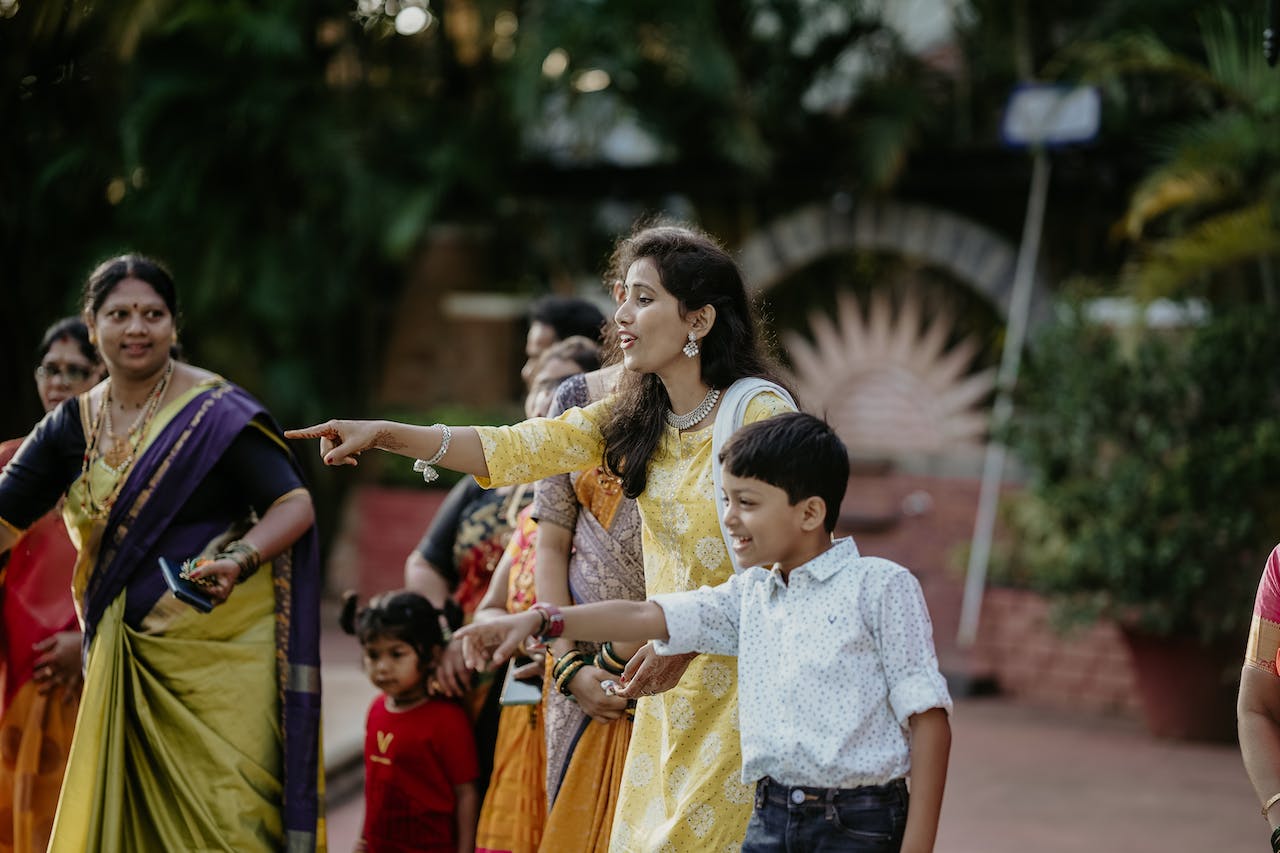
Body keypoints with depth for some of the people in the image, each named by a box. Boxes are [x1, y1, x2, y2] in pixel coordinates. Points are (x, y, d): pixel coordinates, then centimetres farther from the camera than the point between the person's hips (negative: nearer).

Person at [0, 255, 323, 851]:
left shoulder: (216, 411, -7)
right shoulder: (71, 426, 8)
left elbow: (294, 506, -11)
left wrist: (238, 561, -27)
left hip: (221, 647, -5)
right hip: (128, 657, 5)